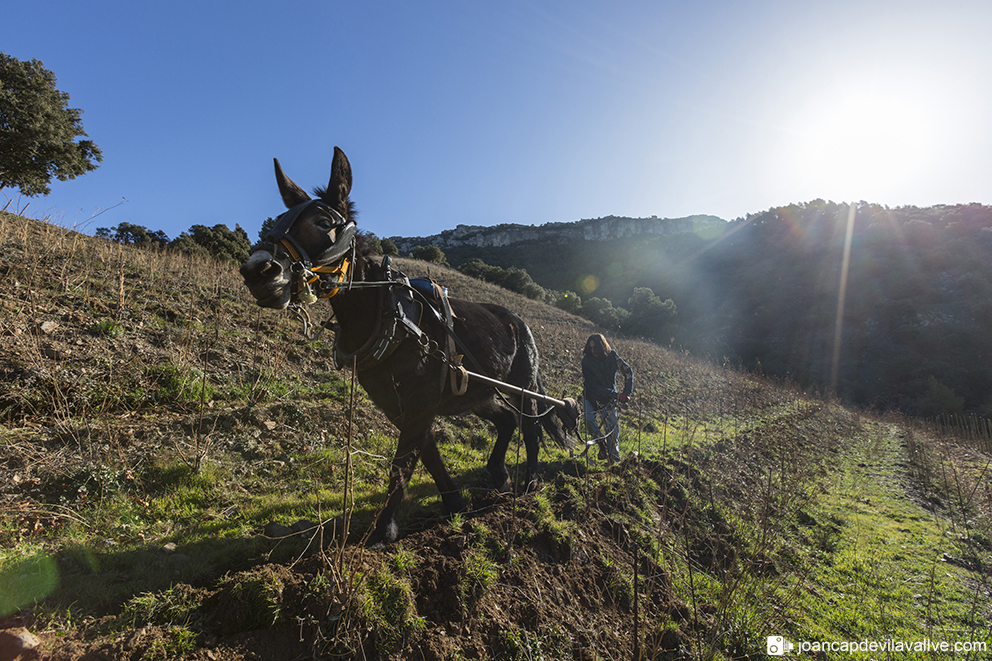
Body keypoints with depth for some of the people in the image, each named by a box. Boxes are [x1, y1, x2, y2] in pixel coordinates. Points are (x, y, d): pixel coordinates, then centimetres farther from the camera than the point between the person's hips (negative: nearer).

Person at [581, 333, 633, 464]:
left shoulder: (612, 356, -9)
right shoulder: (586, 361, -15)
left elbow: (628, 371, -5)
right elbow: (593, 385, -20)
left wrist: (626, 392, -16)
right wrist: (614, 395, -25)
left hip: (608, 399, 1)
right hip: (591, 396, -1)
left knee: (612, 428, 1)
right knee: (589, 419, -26)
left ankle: (615, 459, 18)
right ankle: (601, 442, 1)